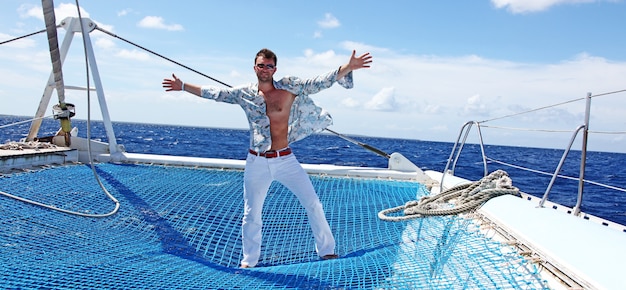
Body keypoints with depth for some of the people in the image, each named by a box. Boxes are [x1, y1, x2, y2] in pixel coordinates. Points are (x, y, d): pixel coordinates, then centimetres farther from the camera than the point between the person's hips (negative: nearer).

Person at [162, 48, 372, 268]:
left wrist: (348, 67, -14)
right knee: (251, 213, 9)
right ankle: (249, 260, 29)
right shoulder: (244, 94, 2)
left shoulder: (289, 87, -2)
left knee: (313, 203, 3)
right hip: (257, 163, 1)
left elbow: (319, 83, -5)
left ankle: (326, 250, 22)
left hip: (285, 159, 0)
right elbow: (214, 93, 8)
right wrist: (182, 86, 8)